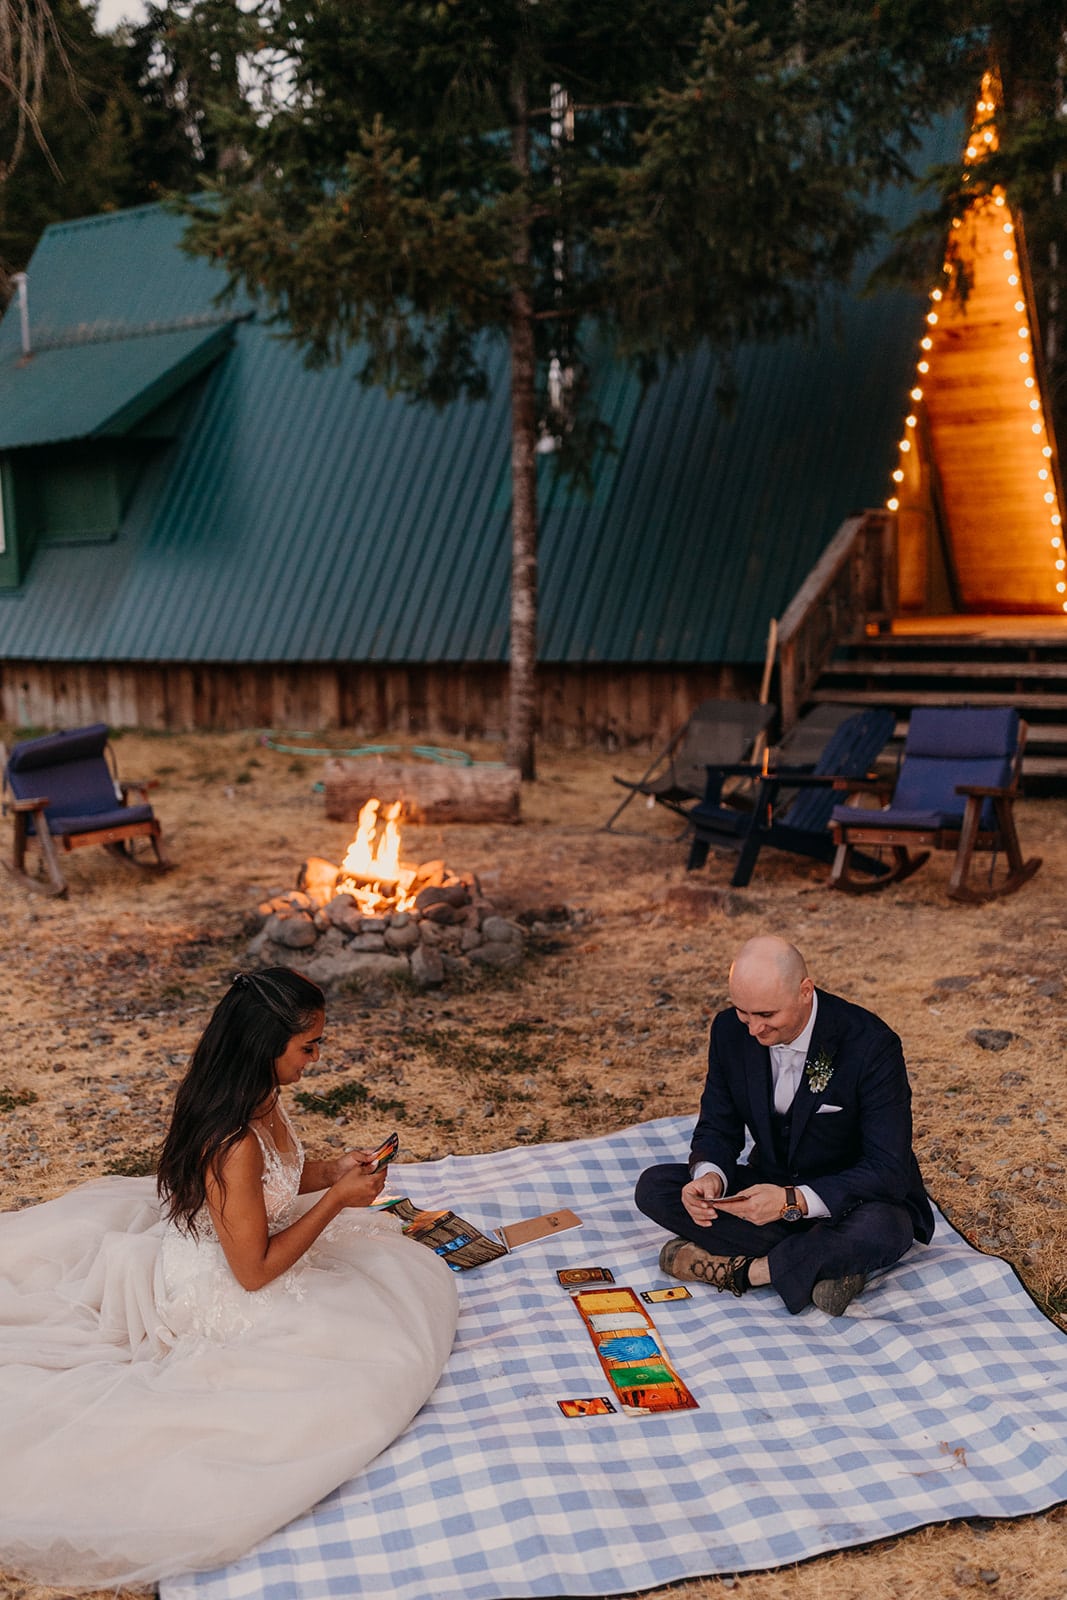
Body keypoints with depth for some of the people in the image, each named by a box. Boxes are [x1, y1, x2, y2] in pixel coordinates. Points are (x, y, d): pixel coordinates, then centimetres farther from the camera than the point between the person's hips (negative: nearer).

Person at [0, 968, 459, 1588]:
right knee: (383, 1350, -11)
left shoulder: (264, 1097, -6)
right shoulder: (236, 1143, -34)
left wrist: (331, 1172, -4)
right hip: (221, 1298, -9)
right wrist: (336, 1199, -21)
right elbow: (255, 1271, -25)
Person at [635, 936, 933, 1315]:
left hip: (850, 1201, -5)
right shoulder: (731, 1030, -9)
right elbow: (718, 1126, 0)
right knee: (654, 1186, -16)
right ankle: (822, 1265, -19)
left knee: (882, 1229, -39)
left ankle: (735, 1268, -19)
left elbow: (889, 1170, -25)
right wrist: (709, 1176, -24)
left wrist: (793, 1201, -37)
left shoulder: (871, 1045, -24)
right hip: (770, 1188, 5)